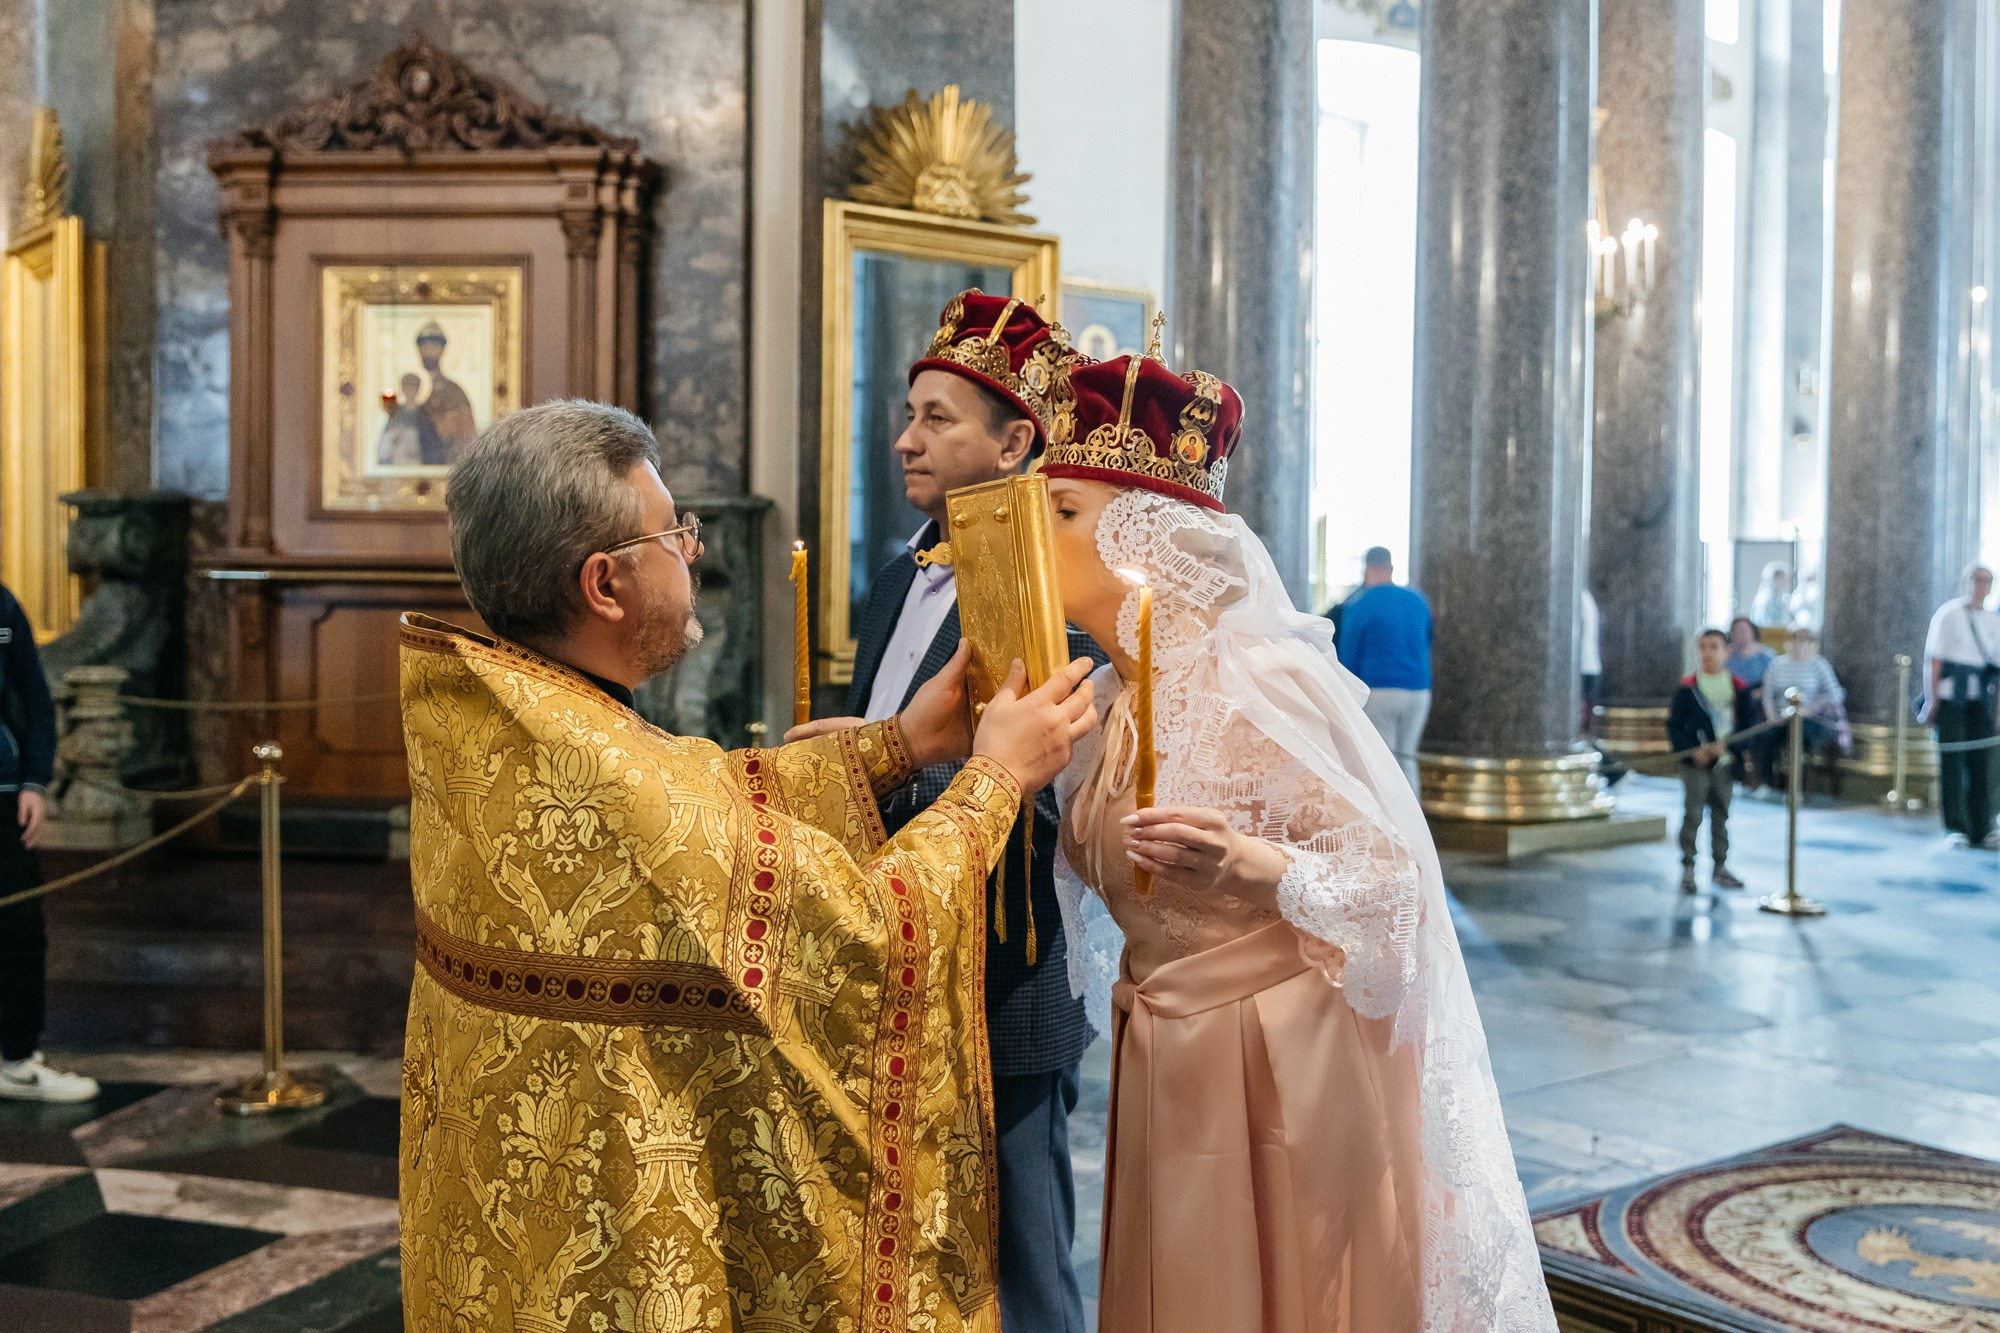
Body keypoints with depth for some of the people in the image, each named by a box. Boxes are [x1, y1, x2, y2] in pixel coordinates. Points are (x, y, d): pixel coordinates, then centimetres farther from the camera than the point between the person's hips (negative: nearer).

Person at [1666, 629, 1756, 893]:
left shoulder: (1739, 688, 3)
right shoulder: (1687, 688, -4)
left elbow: (1749, 724, 2)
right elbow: (1674, 727, -2)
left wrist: (1729, 746, -14)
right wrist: (1692, 750, -15)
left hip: (1725, 763, 3)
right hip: (1695, 764, -3)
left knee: (1721, 816, 13)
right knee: (1692, 815, -3)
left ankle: (1720, 866, 24)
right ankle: (1687, 869, 3)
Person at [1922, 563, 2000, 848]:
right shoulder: (1948, 615, 1)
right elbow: (1934, 660, -3)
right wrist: (1932, 699, -9)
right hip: (1951, 697, -4)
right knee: (1952, 761, -3)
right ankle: (1956, 829, 2)